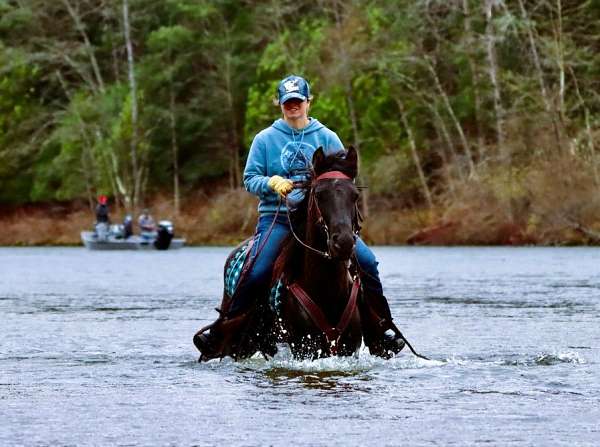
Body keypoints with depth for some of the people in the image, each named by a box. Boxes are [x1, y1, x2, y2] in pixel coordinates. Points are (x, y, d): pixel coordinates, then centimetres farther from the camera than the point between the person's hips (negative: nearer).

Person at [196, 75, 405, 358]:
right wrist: (272, 183, -14)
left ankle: (377, 336, -3)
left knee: (366, 261, -15)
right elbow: (250, 179, 7)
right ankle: (219, 336, -14)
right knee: (256, 273, -24)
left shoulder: (326, 137, 10)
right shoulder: (265, 139, 8)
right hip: (277, 218, -2)